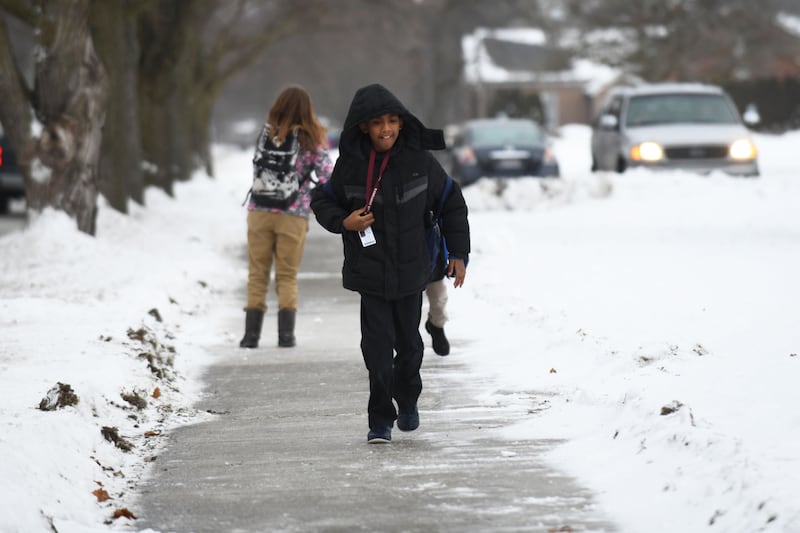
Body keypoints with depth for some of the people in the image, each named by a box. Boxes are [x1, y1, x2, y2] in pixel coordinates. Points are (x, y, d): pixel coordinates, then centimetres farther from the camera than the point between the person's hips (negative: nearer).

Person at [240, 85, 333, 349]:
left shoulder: (266, 132, -1)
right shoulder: (312, 139, -6)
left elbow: (256, 167, 3)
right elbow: (327, 178, -5)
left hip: (259, 211, 1)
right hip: (293, 216, -1)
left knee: (257, 274, 9)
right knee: (287, 276, 10)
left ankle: (251, 333, 4)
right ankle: (286, 333, 0)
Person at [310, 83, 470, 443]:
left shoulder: (419, 161, -6)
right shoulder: (349, 165, -8)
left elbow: (452, 204, 6)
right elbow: (321, 200, 7)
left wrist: (458, 253, 5)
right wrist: (343, 222, -13)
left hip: (410, 269, 2)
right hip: (369, 271, -2)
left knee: (408, 341, 15)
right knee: (378, 344, -9)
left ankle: (408, 401, 40)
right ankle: (380, 420, 0)